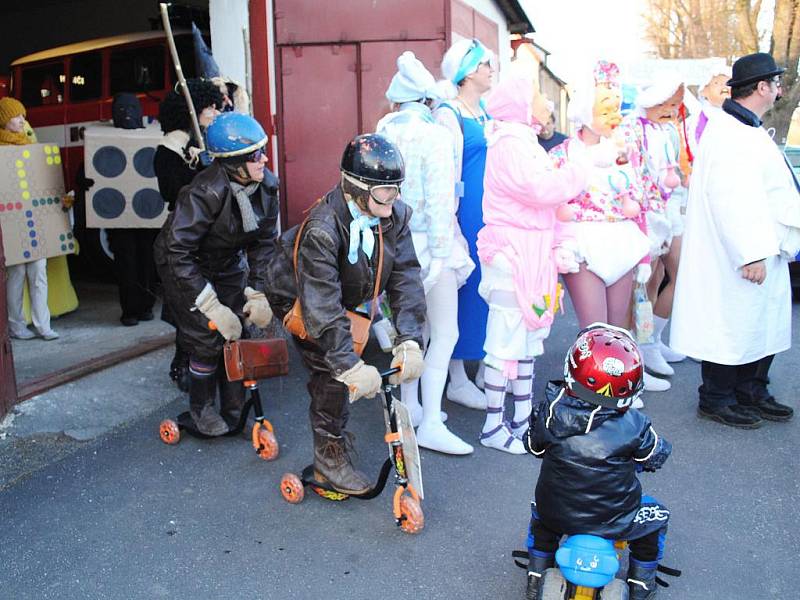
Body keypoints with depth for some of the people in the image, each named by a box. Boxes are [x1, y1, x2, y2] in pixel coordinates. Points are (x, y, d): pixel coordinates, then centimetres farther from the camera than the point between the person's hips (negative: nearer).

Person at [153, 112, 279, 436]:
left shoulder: (266, 185, -16)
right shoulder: (206, 192, -34)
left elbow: (264, 241, -6)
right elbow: (178, 251, -35)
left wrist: (257, 293, -14)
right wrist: (212, 306, -36)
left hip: (229, 264, 6)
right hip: (184, 265, -5)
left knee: (239, 336, 0)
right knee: (208, 339, -11)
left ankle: (235, 412, 19)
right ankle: (201, 409, 15)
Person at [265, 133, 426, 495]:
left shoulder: (395, 215, -21)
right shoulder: (322, 228, -38)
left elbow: (405, 276, -25)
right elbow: (322, 305, -41)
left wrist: (409, 340, -36)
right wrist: (351, 366, -47)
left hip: (347, 295, 6)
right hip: (298, 297, -6)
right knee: (332, 372, -13)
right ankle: (330, 457, 6)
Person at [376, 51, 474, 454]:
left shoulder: (384, 132, 4)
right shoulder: (434, 135, -12)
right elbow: (439, 200, -16)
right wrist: (439, 254, -13)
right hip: (426, 241, -7)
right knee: (445, 333, 0)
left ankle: (410, 406, 30)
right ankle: (431, 425, 0)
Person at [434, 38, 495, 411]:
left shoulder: (485, 112, 16)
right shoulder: (448, 114, -10)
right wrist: (451, 225, -17)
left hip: (491, 213, 8)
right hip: (467, 213, -8)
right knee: (466, 287, -3)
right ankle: (457, 380, 9)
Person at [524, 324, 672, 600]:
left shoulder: (549, 413, -15)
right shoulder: (634, 427, -19)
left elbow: (533, 446, 3)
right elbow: (657, 456, -1)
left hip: (556, 515, 2)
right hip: (614, 522, -2)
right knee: (656, 514, 27)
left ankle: (536, 575, 42)